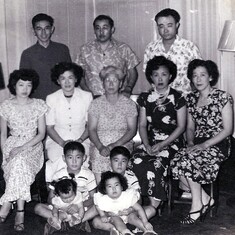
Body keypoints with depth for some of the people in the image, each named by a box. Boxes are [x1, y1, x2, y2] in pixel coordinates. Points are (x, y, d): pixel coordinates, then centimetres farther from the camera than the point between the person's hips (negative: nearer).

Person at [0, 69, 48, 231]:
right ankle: (20, 211, -30)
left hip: (33, 145, 0)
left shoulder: (39, 105, 3)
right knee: (20, 165, -33)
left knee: (20, 162, -34)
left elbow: (41, 133, 0)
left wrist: (23, 147, -13)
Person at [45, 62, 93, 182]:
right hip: (56, 141, 0)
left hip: (82, 140, 0)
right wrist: (62, 142, -13)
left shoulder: (87, 96, 1)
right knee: (62, 159, -31)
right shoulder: (51, 99, 2)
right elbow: (49, 127, 3)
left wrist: (80, 140, -12)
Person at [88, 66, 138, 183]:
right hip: (100, 145, 1)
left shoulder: (129, 104, 8)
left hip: (123, 144, -1)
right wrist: (100, 147, -14)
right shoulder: (96, 104, 10)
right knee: (98, 157, -26)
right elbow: (92, 129, 4)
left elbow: (132, 129, 2)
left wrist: (116, 144, -12)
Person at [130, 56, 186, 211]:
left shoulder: (177, 98, 0)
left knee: (155, 164, -32)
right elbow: (142, 125, 10)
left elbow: (181, 127, -2)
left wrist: (162, 145, -12)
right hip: (150, 141, 4)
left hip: (172, 142, -3)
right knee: (136, 161, -27)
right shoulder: (145, 98, 11)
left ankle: (154, 205, -18)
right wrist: (147, 145, -8)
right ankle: (154, 201, -16)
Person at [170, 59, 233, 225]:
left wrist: (204, 145, -16)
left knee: (186, 160, -30)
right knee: (176, 161, -25)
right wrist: (190, 142, -3)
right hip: (197, 144, 5)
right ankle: (205, 199, -11)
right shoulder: (191, 98, 13)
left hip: (218, 145, -5)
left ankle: (197, 205, -14)